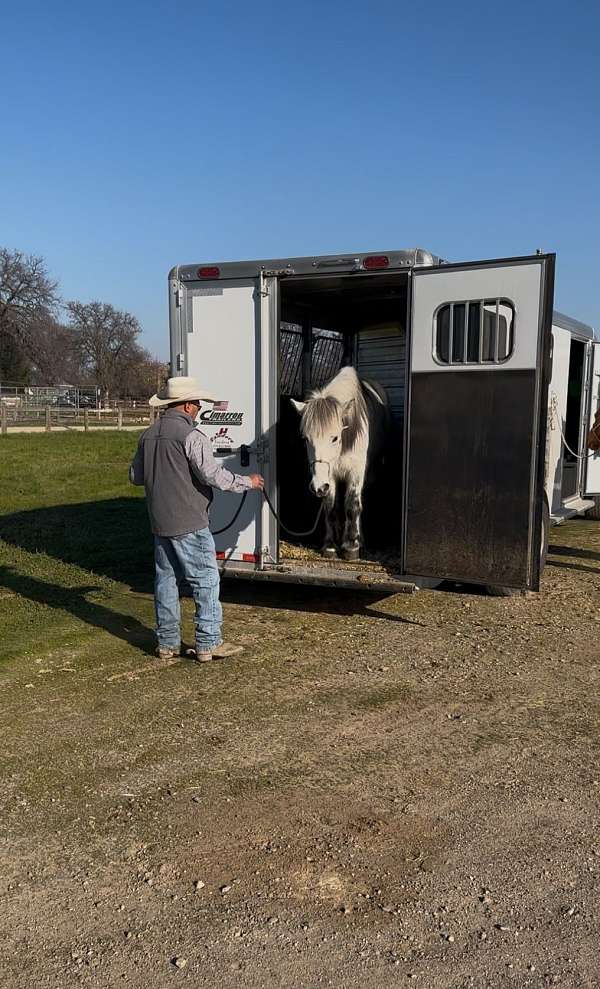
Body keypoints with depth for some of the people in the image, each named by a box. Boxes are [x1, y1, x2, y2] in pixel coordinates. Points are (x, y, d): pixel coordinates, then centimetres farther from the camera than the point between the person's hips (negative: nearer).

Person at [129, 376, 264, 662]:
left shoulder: (148, 435, 10)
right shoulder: (191, 436, -14)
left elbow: (135, 476, 17)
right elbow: (212, 474, -19)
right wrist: (247, 482, -8)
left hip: (160, 523, 8)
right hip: (189, 523, -7)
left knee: (166, 579, 14)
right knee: (206, 580, 1)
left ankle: (167, 643, 20)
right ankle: (208, 644, 4)